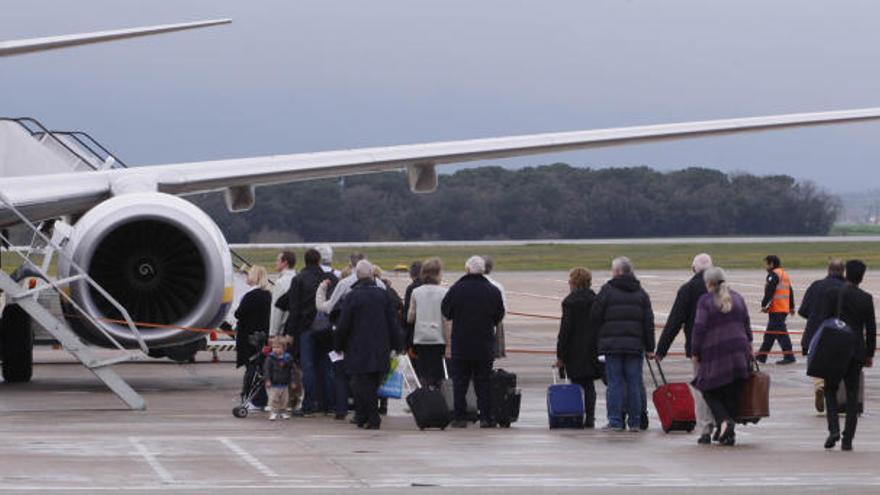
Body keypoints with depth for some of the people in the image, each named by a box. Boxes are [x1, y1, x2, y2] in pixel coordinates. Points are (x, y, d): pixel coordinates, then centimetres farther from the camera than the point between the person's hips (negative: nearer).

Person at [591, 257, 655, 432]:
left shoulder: (608, 290, -3)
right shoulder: (641, 293, 10)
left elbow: (595, 316, -3)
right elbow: (649, 322, 7)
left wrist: (603, 333, 16)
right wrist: (649, 348, 10)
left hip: (612, 344, -3)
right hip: (634, 345, 3)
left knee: (615, 383, -1)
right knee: (634, 384, 5)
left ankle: (615, 421, -4)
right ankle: (635, 422, 7)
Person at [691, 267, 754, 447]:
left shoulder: (705, 301, -4)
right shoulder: (737, 298, 12)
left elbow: (699, 329, -7)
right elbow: (747, 325, 17)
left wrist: (695, 352, 0)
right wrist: (749, 347, 24)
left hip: (715, 353, -5)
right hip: (738, 352, 5)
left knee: (710, 391, 7)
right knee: (731, 395, 8)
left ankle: (724, 421, -17)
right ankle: (729, 434, 6)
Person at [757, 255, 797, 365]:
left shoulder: (773, 275, -11)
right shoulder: (785, 275, 19)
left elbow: (769, 292, -19)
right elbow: (790, 292, 24)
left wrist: (764, 305, -18)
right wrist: (791, 307, 30)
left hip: (776, 309, -10)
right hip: (784, 309, 10)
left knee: (780, 332, -9)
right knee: (770, 333, 15)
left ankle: (789, 356, -13)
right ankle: (761, 356, 22)